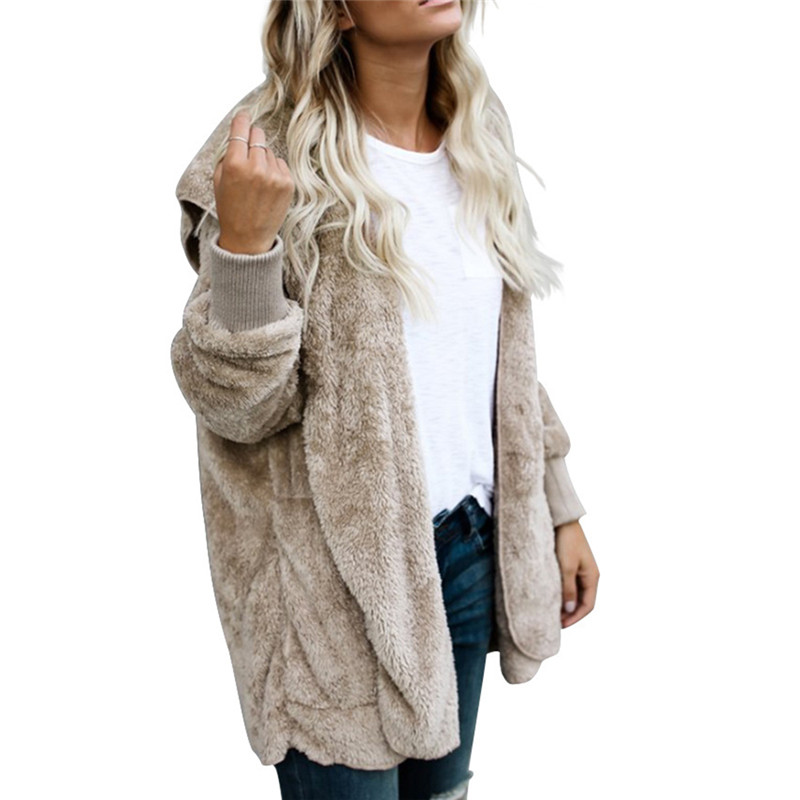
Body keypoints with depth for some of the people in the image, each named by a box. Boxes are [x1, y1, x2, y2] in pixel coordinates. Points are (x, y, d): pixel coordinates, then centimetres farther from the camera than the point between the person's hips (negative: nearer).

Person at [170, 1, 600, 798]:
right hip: (341, 570, -5)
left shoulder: (477, 140, 6)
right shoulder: (276, 156, -13)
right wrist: (243, 243, -30)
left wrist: (559, 509, 14)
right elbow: (237, 408, -15)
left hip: (471, 546, 6)